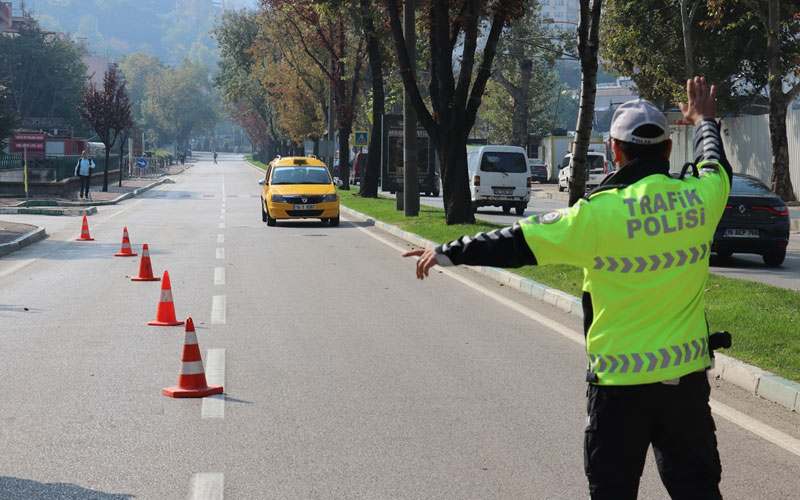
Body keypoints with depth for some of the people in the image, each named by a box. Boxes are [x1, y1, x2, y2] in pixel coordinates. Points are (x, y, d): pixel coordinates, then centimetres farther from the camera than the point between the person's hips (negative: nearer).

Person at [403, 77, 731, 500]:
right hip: (687, 374, 4)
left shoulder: (601, 213, -16)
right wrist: (705, 121, 42)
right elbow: (715, 166, 22)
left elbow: (518, 243, -9)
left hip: (620, 380, -4)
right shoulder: (700, 197, -4)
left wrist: (449, 252, 3)